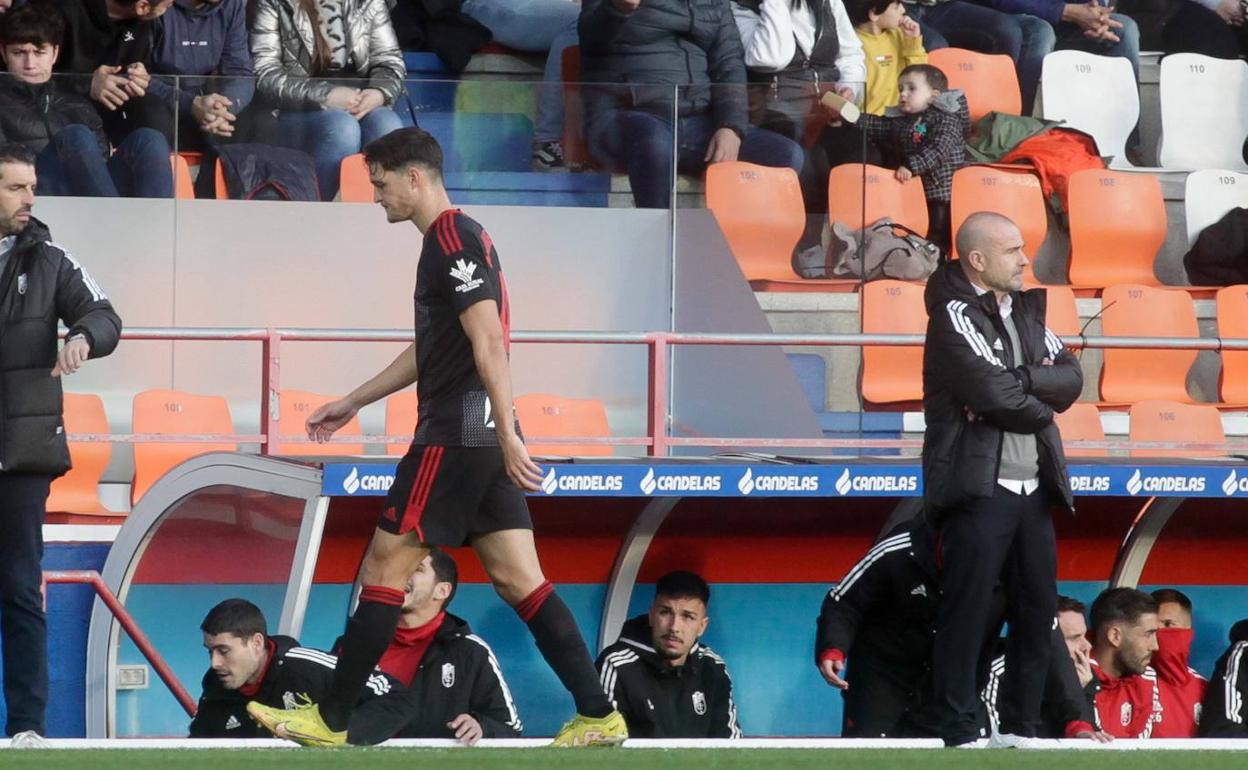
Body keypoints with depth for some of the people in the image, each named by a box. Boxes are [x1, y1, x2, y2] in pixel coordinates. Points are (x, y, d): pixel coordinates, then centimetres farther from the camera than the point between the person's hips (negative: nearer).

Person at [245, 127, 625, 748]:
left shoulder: (454, 241, -12)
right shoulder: (451, 240, 19)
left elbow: (489, 342, -20)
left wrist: (507, 436, -25)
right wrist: (353, 403, 36)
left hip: (454, 438, -10)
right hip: (481, 438, 10)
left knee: (385, 565, -3)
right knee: (517, 578, 5)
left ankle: (331, 720, 1)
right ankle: (598, 717, 0)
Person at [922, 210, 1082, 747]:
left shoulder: (1025, 313, 16)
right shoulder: (955, 315, -8)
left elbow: (1071, 379, 4)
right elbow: (993, 393, -18)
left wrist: (1014, 381, -13)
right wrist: (1040, 403, 0)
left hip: (1032, 488, 8)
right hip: (978, 487, -8)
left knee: (1038, 611, 10)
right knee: (968, 613, -7)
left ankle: (1022, 728, 18)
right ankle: (959, 737, -5)